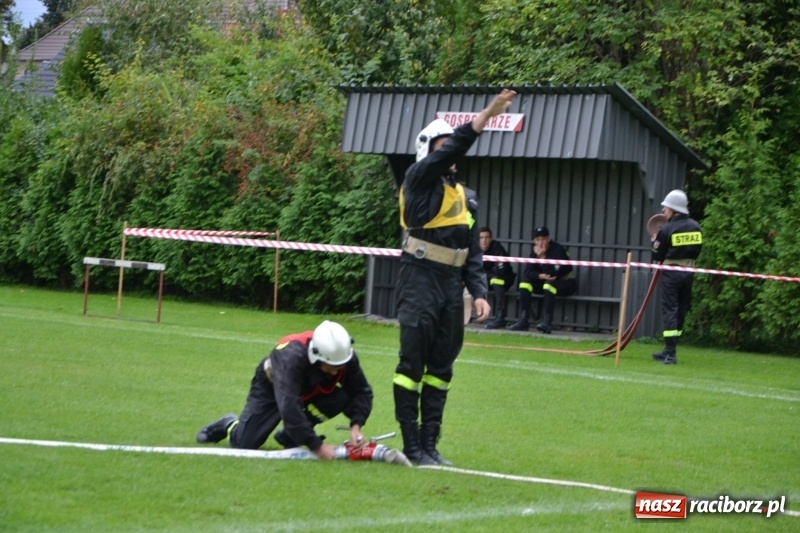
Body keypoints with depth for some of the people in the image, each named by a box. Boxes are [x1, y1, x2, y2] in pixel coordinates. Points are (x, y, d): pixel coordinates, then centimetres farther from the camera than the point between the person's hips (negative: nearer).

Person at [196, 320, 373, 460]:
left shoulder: (345, 356, -29)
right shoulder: (291, 357, -44)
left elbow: (362, 391, -17)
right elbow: (289, 408, -49)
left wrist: (356, 426, -35)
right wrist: (317, 446, -51)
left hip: (309, 390, 4)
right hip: (272, 388, -4)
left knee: (342, 398, -25)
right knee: (245, 443, -16)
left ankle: (289, 436, -4)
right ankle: (230, 425, 23)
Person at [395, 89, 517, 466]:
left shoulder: (462, 196, 18)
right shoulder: (419, 178, -2)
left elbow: (473, 251, 18)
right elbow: (450, 151, -20)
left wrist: (479, 293, 7)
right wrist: (487, 114, -26)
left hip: (452, 286, 7)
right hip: (420, 282, -7)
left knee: (441, 368, 7)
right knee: (413, 364, -7)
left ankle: (429, 444, 11)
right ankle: (411, 446, -6)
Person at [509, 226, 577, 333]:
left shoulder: (558, 250, -21)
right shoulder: (535, 251, -1)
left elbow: (553, 273, -31)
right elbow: (528, 271, -9)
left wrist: (542, 257, -33)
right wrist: (541, 276, -27)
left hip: (567, 283, -7)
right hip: (545, 282, 7)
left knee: (550, 284, -37)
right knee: (525, 280, -13)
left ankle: (547, 323, -41)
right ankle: (523, 321, -19)